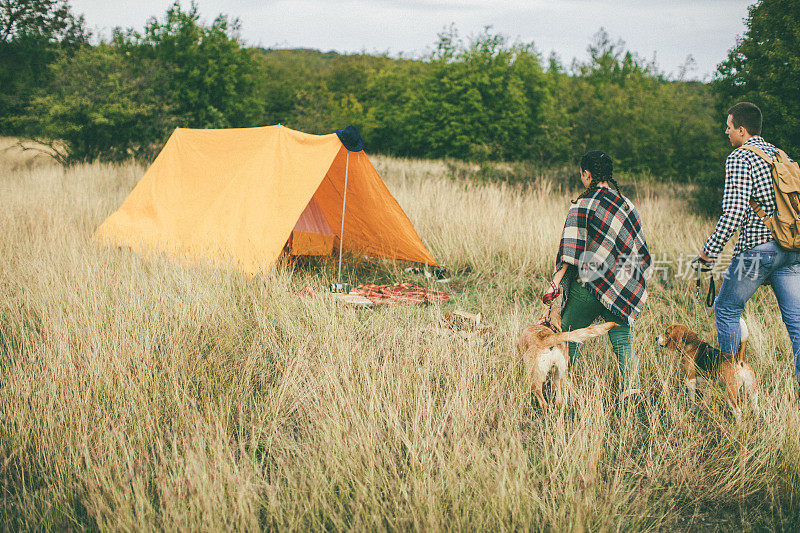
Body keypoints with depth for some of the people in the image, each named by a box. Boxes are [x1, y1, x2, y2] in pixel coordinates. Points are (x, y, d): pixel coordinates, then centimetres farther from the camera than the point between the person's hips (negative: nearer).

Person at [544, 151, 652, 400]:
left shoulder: (583, 206, -7)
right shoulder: (626, 204, 10)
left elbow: (570, 250, -14)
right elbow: (638, 247, 16)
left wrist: (556, 283, -15)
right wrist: (635, 278, 27)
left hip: (589, 285, -5)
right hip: (623, 285, 5)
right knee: (622, 339, 6)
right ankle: (631, 387, -5)